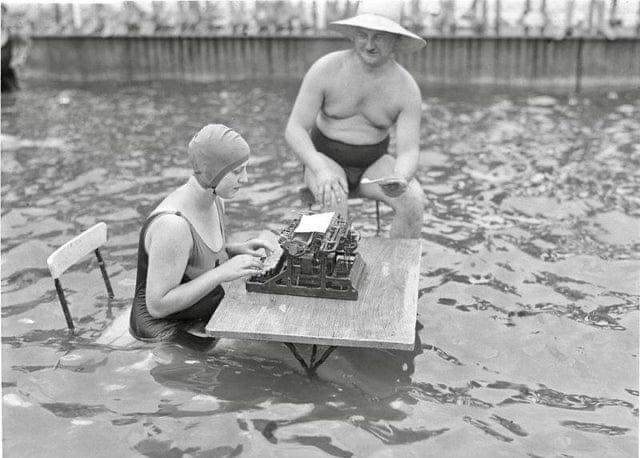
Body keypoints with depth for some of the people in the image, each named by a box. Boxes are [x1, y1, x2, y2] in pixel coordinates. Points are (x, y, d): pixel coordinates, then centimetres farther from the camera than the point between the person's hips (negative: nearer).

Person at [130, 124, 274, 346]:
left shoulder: (213, 201, 0)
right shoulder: (172, 224, -28)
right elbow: (157, 306, -25)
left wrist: (236, 250, -2)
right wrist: (223, 272, -27)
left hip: (208, 318, 8)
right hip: (165, 330, -8)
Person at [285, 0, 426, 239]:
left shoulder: (407, 88, -14)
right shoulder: (325, 69, -18)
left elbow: (408, 152, -15)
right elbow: (294, 129, -17)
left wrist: (400, 178, -41)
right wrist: (321, 170, -36)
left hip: (373, 164, 2)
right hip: (325, 159, -1)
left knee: (413, 200, -27)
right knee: (334, 199, -36)